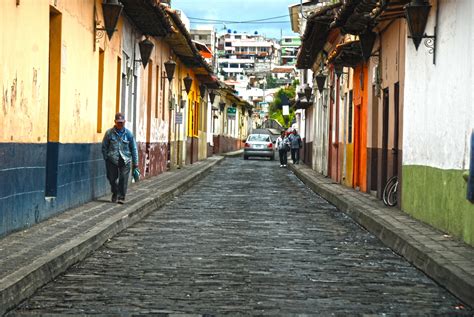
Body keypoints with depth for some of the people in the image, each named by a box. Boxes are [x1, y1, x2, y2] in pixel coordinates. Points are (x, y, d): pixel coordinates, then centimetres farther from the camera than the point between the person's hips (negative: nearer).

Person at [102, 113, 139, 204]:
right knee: (112, 179, 6)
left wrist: (135, 163, 4)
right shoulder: (109, 133, -1)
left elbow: (133, 148, 7)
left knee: (123, 179, -7)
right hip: (112, 160, 0)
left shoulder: (128, 134, 2)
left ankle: (121, 197, 3)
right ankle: (115, 194, 30)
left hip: (125, 160, 0)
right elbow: (104, 147, 6)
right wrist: (106, 159, 0)